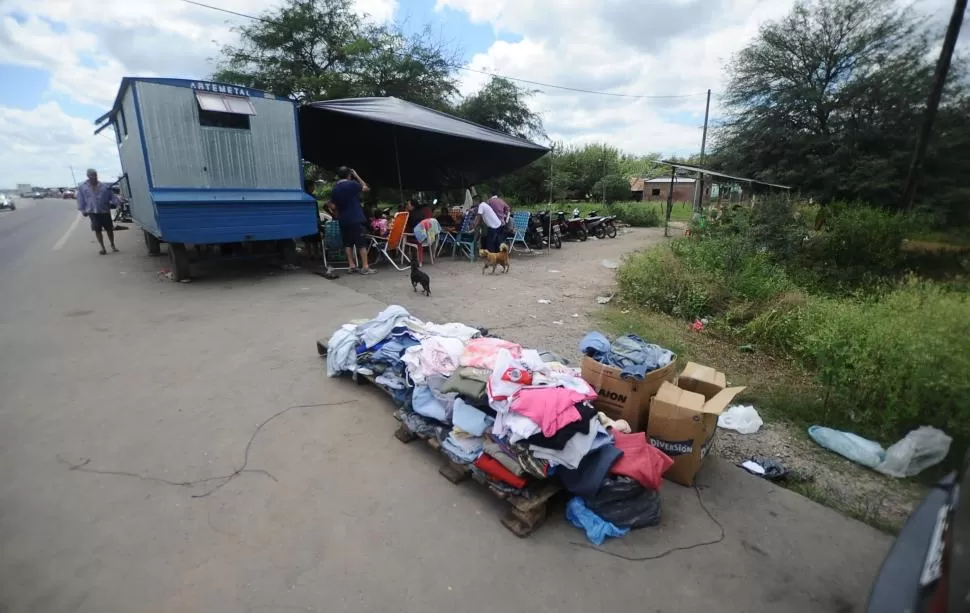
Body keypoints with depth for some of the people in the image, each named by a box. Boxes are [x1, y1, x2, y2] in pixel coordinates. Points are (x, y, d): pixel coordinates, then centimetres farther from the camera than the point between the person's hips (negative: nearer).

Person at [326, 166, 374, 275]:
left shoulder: (334, 189, 8)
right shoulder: (352, 184, -6)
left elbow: (333, 207, 7)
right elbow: (366, 188, 8)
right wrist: (357, 176, 13)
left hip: (343, 220, 5)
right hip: (356, 218, -5)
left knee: (348, 243, 10)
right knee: (361, 242, -4)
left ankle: (351, 266, 9)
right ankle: (365, 267, -6)